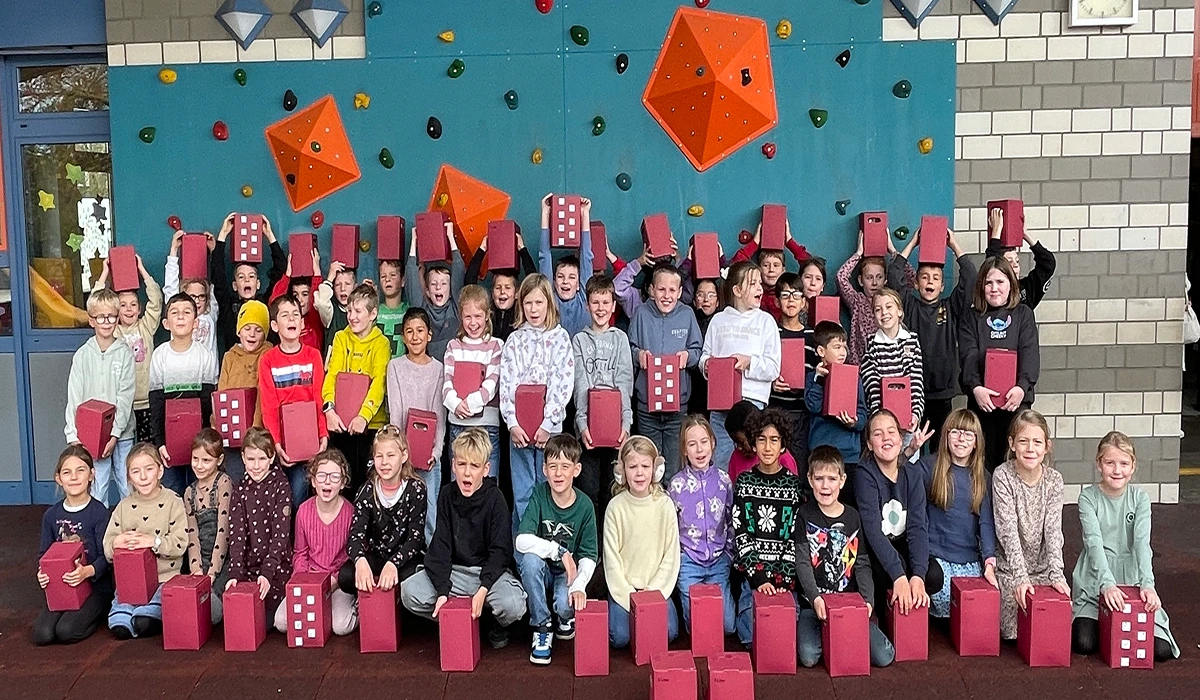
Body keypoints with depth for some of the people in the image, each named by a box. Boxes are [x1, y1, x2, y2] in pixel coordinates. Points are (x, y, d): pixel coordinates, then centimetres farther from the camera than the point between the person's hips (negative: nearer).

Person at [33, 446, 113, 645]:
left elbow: (106, 556, -11)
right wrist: (42, 573, -12)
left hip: (95, 585, -4)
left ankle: (96, 611, 7)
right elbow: (44, 554, 11)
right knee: (42, 634, -16)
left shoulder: (99, 512, -8)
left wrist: (87, 571, -31)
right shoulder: (51, 515, 7)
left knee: (66, 631, -23)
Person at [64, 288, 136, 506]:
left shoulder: (125, 353, -1)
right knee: (96, 492, 2)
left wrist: (115, 434, -12)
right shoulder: (82, 355, 2)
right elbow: (74, 398, 1)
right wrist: (73, 436, -8)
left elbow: (126, 397, -5)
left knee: (129, 490, 4)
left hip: (122, 434, 0)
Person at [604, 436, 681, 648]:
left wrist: (653, 591, -9)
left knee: (668, 633, -18)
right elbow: (611, 558, -5)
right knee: (620, 638, -18)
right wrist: (629, 596, -11)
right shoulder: (616, 507, -7)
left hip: (656, 585, 1)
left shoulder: (665, 505, -5)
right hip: (623, 586, -1)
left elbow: (671, 555, -2)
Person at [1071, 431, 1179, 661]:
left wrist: (1147, 583, -27)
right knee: (1084, 644, -18)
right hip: (1094, 583, -2)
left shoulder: (1140, 498, 0)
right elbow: (1094, 542, -17)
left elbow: (1142, 543, -12)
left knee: (1161, 650, -12)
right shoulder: (1088, 497, -6)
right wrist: (1107, 583, -30)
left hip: (1131, 581, 2)